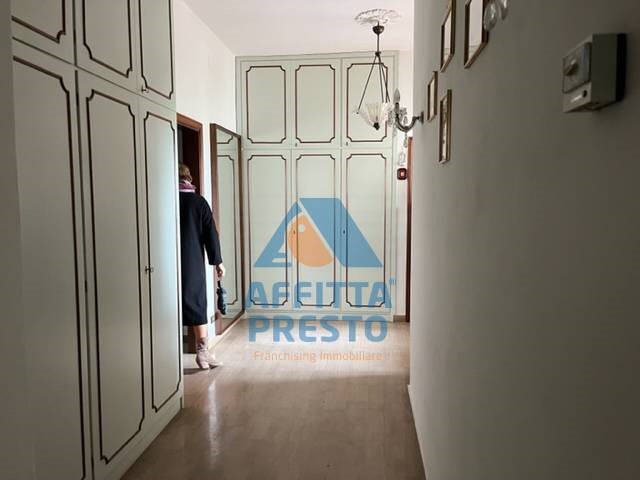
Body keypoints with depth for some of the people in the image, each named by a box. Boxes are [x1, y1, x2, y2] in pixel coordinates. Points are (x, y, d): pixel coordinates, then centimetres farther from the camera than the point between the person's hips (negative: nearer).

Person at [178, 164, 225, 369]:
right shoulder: (198, 201, 0)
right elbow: (210, 233, -3)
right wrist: (217, 261, 2)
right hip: (193, 264, 0)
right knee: (197, 304, 7)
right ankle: (202, 350, 6)